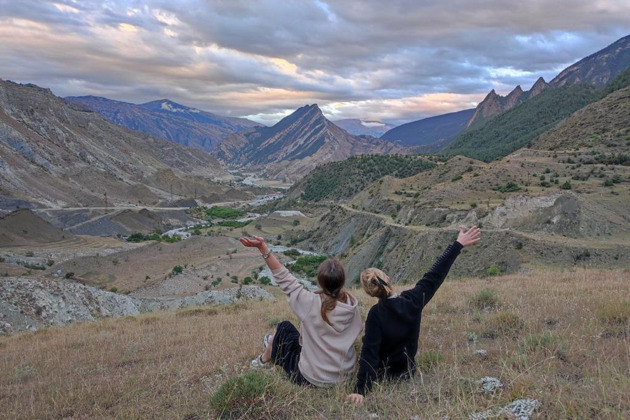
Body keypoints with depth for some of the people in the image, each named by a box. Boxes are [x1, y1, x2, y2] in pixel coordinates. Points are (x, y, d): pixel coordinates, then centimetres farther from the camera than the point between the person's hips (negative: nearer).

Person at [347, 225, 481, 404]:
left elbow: (369, 353, -30)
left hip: (383, 374, -5)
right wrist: (458, 244, -7)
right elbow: (434, 276, -13)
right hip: (408, 371, 5)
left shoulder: (375, 314, -27)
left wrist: (361, 389, -30)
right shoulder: (413, 300, -20)